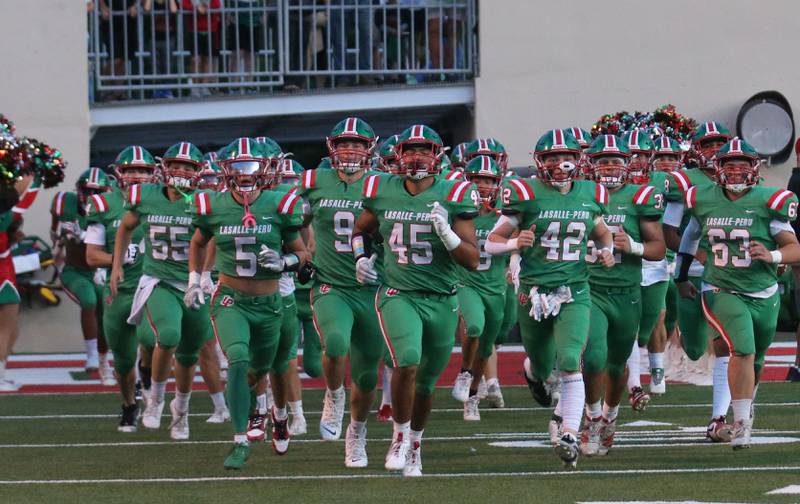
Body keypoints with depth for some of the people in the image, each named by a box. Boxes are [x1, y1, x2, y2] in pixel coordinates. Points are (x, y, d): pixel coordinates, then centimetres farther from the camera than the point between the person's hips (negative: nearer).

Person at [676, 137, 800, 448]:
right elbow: (691, 235, 20)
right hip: (722, 292, -1)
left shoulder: (767, 202, -9)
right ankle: (741, 423, -17)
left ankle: (747, 402, 49)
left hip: (762, 295, 1)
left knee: (756, 360, 18)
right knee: (743, 350, -22)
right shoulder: (704, 201, -1)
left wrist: (773, 256, -28)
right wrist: (682, 276, 23)